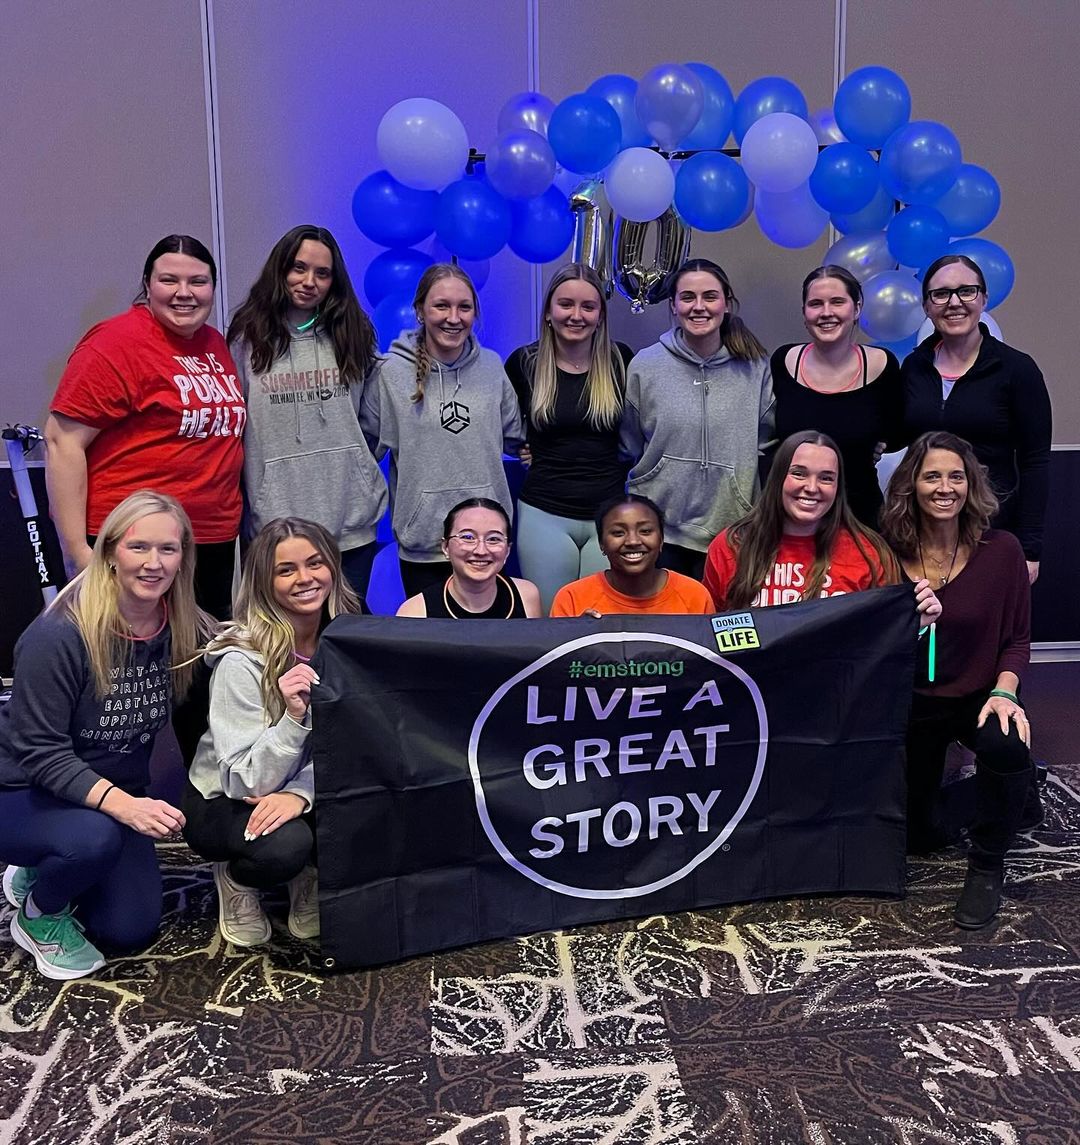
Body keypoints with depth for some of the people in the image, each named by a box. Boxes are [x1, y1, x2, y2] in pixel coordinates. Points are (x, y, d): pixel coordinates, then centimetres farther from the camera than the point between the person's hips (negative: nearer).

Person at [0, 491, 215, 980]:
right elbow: (40, 751, -26)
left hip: (119, 795, 6)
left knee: (130, 931, 4)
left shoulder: (187, 631, -12)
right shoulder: (58, 636, -28)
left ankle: (41, 873, 31)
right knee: (93, 839, -37)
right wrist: (121, 805, -40)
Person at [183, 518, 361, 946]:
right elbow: (244, 784, -24)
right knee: (285, 844, -35)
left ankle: (310, 877, 7)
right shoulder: (241, 662, -23)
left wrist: (301, 792, -27)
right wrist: (293, 716, -39)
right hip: (222, 803, -4)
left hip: (311, 794, 4)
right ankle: (235, 879, 2)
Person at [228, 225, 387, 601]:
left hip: (351, 519, 2)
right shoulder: (248, 337, 1)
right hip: (275, 518, -2)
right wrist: (236, 505, 3)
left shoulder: (352, 334, 9)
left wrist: (354, 468, 12)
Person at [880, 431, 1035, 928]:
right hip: (912, 701, 2)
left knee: (1005, 747, -39)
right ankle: (1013, 785, 42)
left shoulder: (1001, 550, -12)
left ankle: (987, 868, -12)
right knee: (918, 836, 10)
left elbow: (1017, 639, -5)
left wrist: (1003, 692, -23)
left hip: (979, 696, -2)